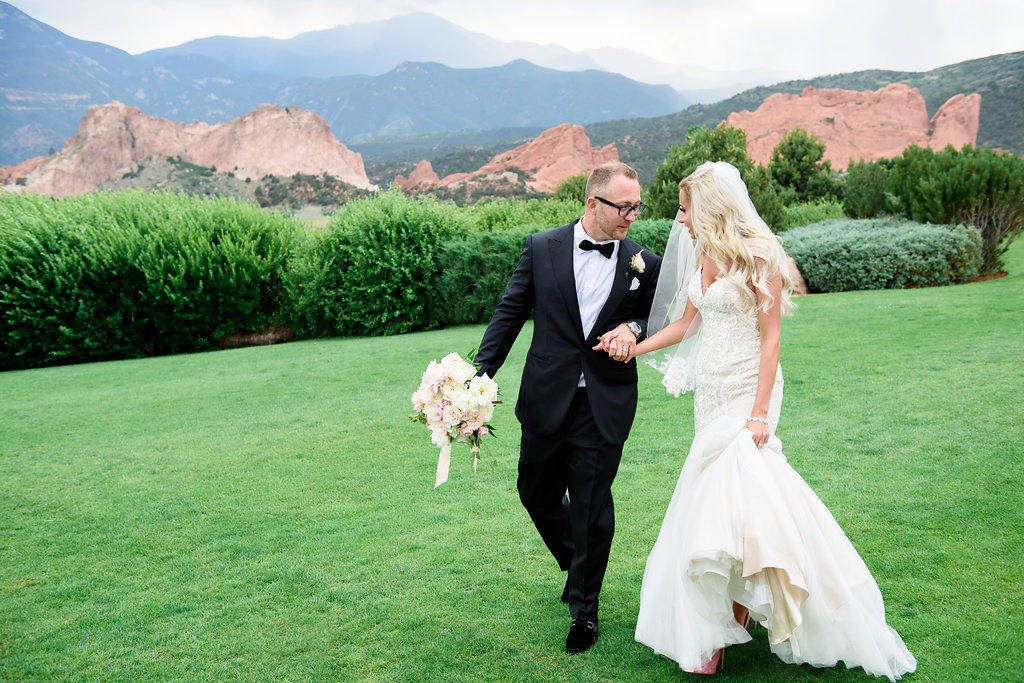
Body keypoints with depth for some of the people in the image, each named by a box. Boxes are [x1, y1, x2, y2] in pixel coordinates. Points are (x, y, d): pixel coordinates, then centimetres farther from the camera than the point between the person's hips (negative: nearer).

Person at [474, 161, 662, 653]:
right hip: (546, 401, 2)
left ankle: (584, 608, 27)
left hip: (604, 409, -1)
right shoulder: (542, 248, -2)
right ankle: (575, 564, 47)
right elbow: (509, 313, 1)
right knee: (536, 493, 17)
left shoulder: (644, 265, 0)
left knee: (591, 509, 6)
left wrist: (633, 330, -13)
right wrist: (481, 373, -7)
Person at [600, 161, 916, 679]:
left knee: (733, 493, -13)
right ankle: (732, 612, 21)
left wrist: (760, 412, -19)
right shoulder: (703, 256, 9)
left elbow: (770, 338, -14)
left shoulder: (759, 257, -12)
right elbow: (686, 322, 17)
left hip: (747, 388, -7)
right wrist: (631, 349, 14)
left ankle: (721, 629, -1)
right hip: (710, 388, 7)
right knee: (713, 494, 8)